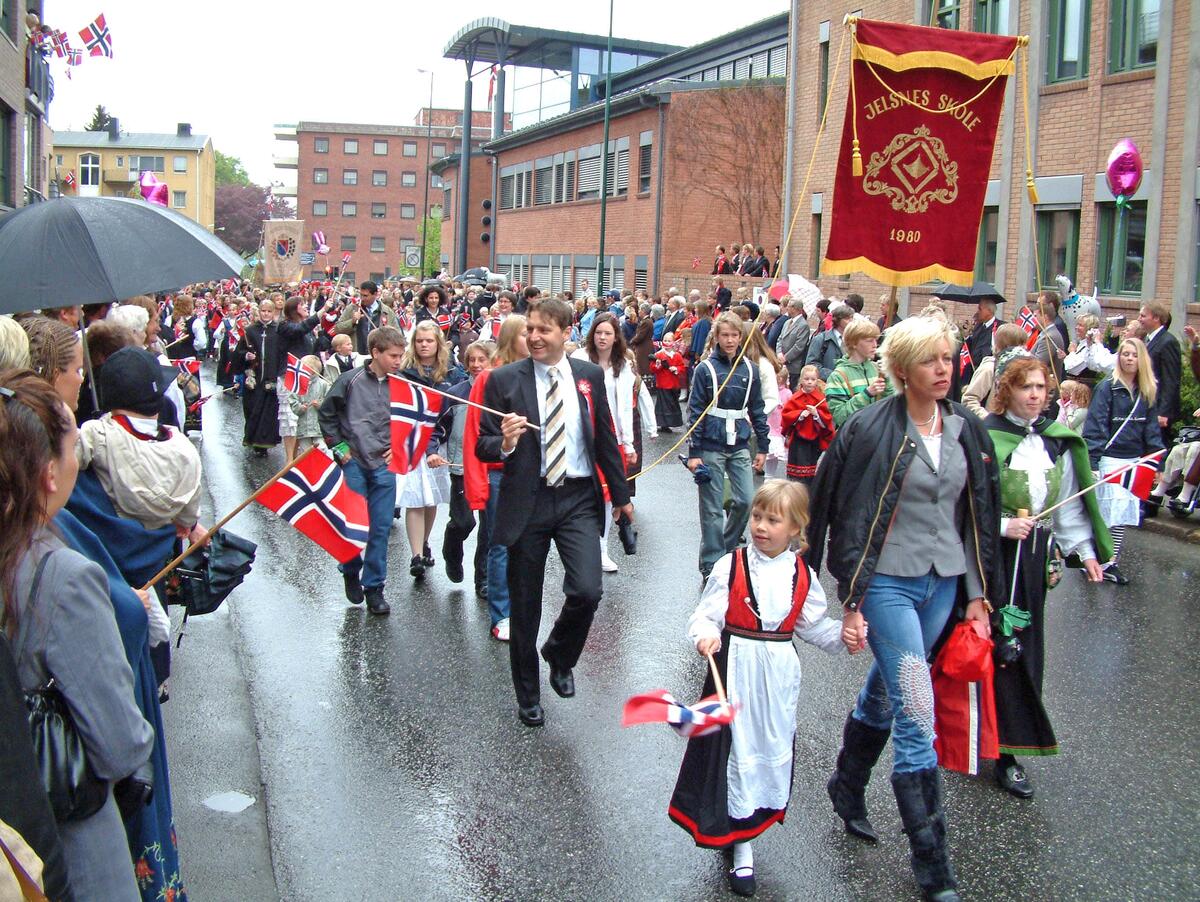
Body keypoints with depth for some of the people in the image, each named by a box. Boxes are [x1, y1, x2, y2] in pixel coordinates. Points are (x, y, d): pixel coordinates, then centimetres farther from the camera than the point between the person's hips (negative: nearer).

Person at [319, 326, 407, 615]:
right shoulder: (351, 380, -6)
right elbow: (326, 413, 4)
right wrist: (338, 445, 0)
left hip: (385, 465, 2)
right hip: (354, 463, -2)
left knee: (381, 526, 3)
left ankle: (374, 587, 13)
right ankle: (351, 572, 27)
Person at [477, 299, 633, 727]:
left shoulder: (590, 376, 4)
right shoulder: (504, 379, -3)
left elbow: (605, 438, 13)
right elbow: (483, 446, -1)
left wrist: (620, 493, 18)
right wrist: (505, 444, -24)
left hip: (578, 499, 1)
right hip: (526, 502, -1)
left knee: (587, 591, -14)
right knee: (524, 606, 7)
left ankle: (559, 657, 19)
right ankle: (528, 696, 27)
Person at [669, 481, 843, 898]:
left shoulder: (802, 575, 1)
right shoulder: (731, 566, -9)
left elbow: (813, 625, 11)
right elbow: (706, 614, -10)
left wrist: (842, 633, -5)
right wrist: (706, 636, -30)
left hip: (779, 675, 3)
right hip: (736, 669, -3)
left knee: (774, 747, 11)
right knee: (738, 748, 2)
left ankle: (753, 814, 31)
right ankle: (742, 850, 16)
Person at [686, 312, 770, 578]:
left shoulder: (750, 370, 6)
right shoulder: (705, 369, -4)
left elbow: (757, 410, 13)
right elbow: (695, 412, -5)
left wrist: (763, 446, 11)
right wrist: (693, 452, -9)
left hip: (739, 446, 3)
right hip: (711, 447, -3)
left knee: (745, 501, -2)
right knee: (712, 509, 1)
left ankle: (727, 550, 22)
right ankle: (711, 565, 10)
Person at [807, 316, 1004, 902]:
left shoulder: (966, 429, 5)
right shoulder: (873, 430, -11)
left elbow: (979, 514, 12)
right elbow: (852, 520, -10)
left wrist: (978, 594, 10)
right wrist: (851, 604, -11)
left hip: (943, 582, 5)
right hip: (889, 583, -5)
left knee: (885, 693, 19)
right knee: (916, 714, -8)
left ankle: (847, 788, 42)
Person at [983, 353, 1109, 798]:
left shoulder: (1057, 441, 9)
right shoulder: (985, 437, -11)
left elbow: (1069, 504, 15)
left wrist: (1084, 549, 10)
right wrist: (1002, 526, -19)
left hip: (1034, 554, 6)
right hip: (992, 555, -6)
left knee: (1026, 646, 7)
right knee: (1004, 646, -6)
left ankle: (1009, 744, 18)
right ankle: (1008, 751, 2)